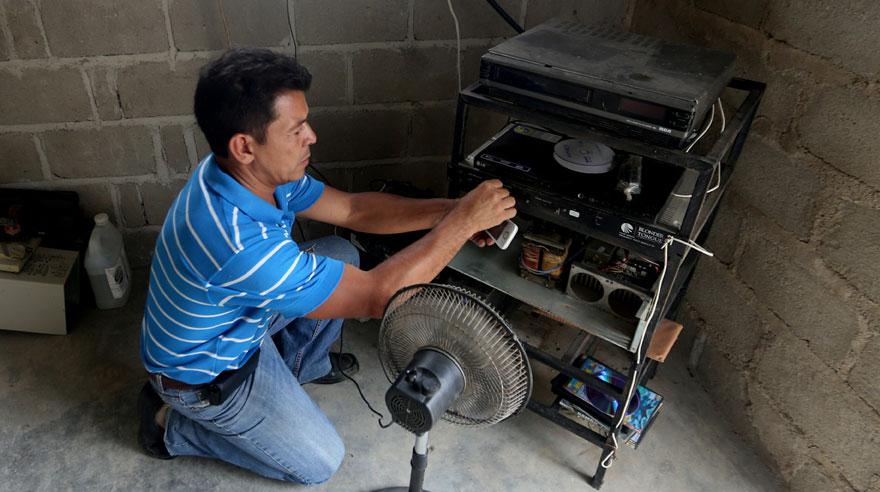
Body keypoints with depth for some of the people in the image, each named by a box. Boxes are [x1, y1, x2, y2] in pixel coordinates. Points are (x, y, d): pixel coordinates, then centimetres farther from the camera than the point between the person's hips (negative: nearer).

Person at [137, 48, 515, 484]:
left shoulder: (255, 173, -16)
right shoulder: (239, 243, -43)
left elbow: (353, 208, -6)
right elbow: (377, 296, -36)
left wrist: (446, 211, -17)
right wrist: (463, 222, -31)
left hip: (235, 323, 8)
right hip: (204, 377, -7)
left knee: (342, 255, 6)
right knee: (319, 462, 6)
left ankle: (297, 364, 25)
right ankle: (172, 425, 13)